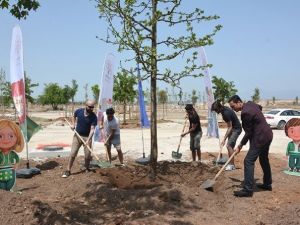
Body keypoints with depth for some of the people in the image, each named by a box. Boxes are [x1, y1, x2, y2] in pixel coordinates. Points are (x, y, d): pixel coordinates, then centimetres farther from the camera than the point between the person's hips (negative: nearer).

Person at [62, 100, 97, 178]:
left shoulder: (94, 117, -17)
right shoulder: (78, 111, -10)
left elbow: (92, 129, -21)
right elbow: (74, 116, 15)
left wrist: (88, 140, -31)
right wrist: (73, 124, 0)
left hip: (87, 137, -1)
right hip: (77, 135, 1)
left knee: (87, 155, 3)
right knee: (72, 153, -1)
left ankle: (86, 168, 28)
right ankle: (68, 170, 9)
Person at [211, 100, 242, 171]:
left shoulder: (226, 113, -29)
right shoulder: (224, 109, -1)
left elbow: (229, 127, -25)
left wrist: (224, 139, -24)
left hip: (236, 129, -10)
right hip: (232, 128, 10)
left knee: (229, 145, -14)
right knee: (230, 146, 9)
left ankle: (232, 165, -7)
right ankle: (230, 163, 15)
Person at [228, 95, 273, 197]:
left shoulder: (245, 113, -23)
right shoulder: (250, 103, 5)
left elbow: (248, 133, -18)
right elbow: (260, 107, 29)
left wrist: (240, 145, -8)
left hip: (260, 138, -10)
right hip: (267, 134, 10)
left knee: (248, 161, -10)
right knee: (264, 159, 22)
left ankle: (248, 190, -9)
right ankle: (267, 184, 36)